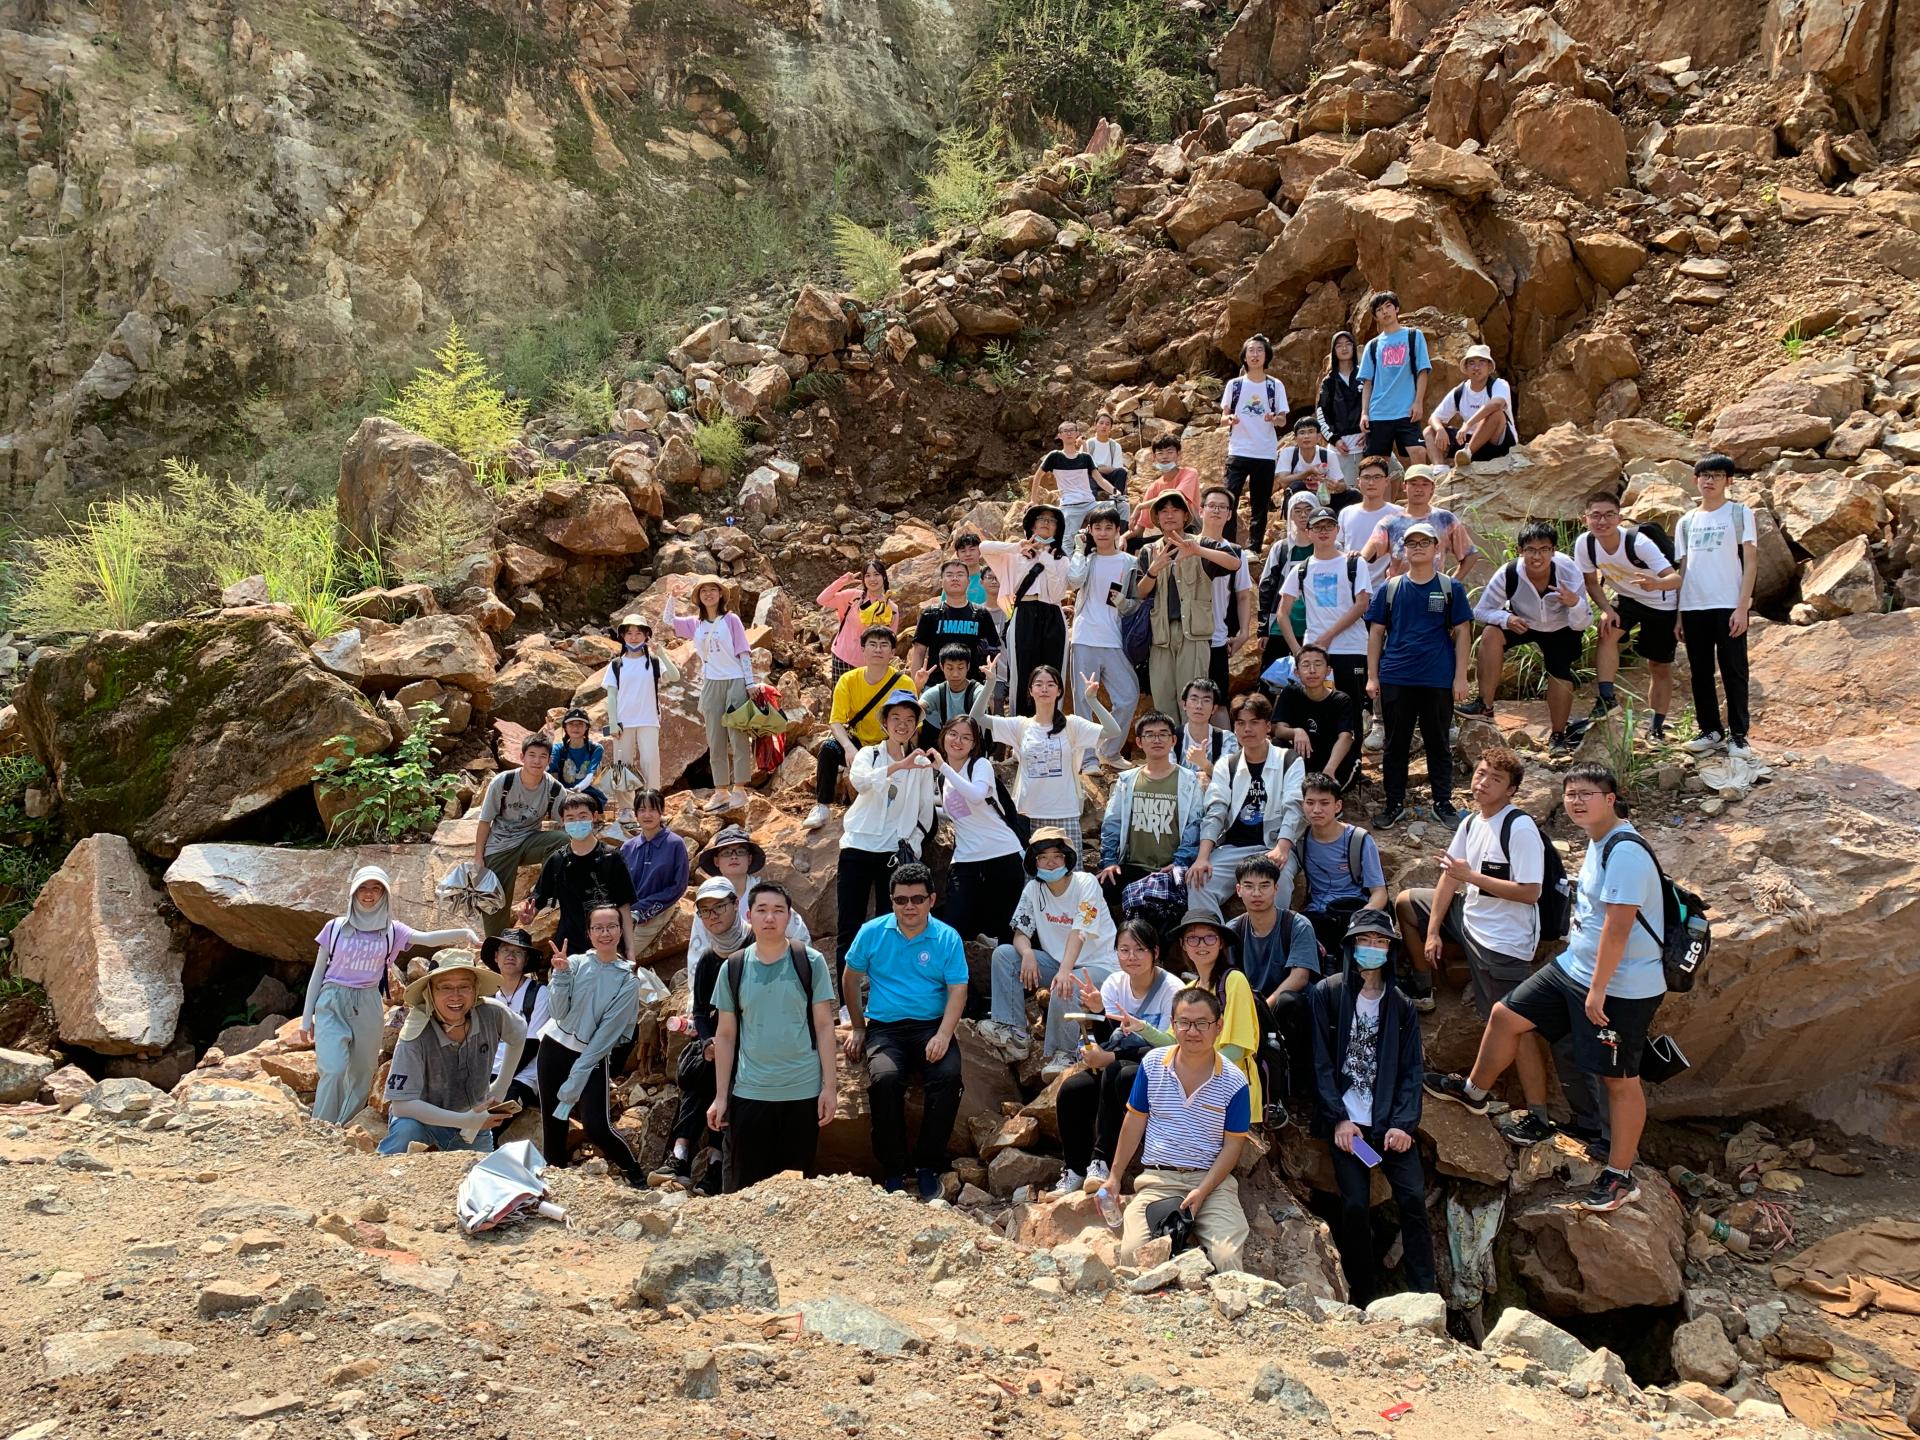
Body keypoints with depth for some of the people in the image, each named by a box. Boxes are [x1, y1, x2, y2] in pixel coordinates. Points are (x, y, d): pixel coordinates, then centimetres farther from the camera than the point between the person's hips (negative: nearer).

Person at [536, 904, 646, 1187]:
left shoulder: (628, 980, -7)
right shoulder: (576, 963, -3)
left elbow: (607, 1032, -10)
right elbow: (558, 1013, -8)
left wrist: (576, 1079, -13)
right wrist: (561, 974, -21)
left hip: (593, 1056, -3)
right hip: (555, 1046, 3)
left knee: (596, 1127, -13)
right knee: (551, 1121, 7)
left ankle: (637, 1178, 7)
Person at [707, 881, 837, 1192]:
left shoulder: (810, 962, 0)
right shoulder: (733, 969, 4)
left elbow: (824, 1026, 1)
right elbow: (725, 1035, 7)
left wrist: (830, 1085, -5)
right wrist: (721, 1097, 5)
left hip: (803, 1093, -1)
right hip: (748, 1094, 1)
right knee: (743, 1188, 3)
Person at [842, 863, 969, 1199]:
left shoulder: (947, 938, 3)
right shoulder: (872, 932, 5)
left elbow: (957, 991, -2)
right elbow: (851, 979, 16)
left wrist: (943, 1036, -16)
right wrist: (857, 1027, 13)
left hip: (931, 1026, 0)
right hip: (884, 1027, 0)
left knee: (948, 1076, -29)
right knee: (885, 1078, -31)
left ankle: (927, 1165, -11)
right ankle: (892, 1169, -15)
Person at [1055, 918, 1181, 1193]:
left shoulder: (1171, 989, -13)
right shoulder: (1114, 983, 2)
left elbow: (1168, 1048, -16)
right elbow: (1106, 1040, -4)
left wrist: (1110, 1058, -21)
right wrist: (1097, 1011, -26)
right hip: (1117, 1065, 5)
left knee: (1115, 1074, -36)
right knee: (1070, 1090, -23)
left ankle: (1102, 1161, -26)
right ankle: (1075, 1171, -9)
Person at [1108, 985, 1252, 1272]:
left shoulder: (1234, 1083, -4)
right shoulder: (1152, 1064, 3)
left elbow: (1233, 1145, -1)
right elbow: (1135, 1122, 12)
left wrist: (1202, 1192, -13)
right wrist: (1115, 1176, 11)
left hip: (1211, 1180, -1)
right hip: (1157, 1179, 1)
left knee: (1227, 1258, -26)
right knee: (1132, 1254, -24)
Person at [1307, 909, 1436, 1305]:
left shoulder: (1401, 1006, 12)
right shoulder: (1325, 994, 2)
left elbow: (1412, 1068, 7)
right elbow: (1320, 1062, -3)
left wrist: (1403, 1123, -7)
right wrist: (1339, 1119, -11)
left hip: (1391, 1123, 3)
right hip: (1345, 1123, -3)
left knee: (1413, 1198, -10)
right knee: (1354, 1205, -10)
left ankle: (1426, 1293, -4)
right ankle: (1365, 1298, 1)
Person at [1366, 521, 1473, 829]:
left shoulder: (1451, 588, 3)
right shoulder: (1389, 589, 5)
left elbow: (1461, 632, 2)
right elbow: (1376, 633, 6)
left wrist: (1461, 676, -4)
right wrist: (1372, 676, 0)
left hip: (1438, 680, -1)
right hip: (1395, 679, 1)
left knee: (1439, 743, 8)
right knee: (1396, 744, 7)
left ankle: (1443, 803, 18)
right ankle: (1395, 805, 16)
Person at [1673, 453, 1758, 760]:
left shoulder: (1739, 514, 3)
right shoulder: (1686, 522, 14)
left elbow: (1750, 563, -2)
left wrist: (1742, 607, -11)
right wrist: (1677, 614, 9)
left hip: (1728, 607, -4)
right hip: (1693, 607, 4)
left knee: (1733, 672, -2)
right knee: (1700, 672, 7)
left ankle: (1738, 736, 4)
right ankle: (1711, 732, 16)